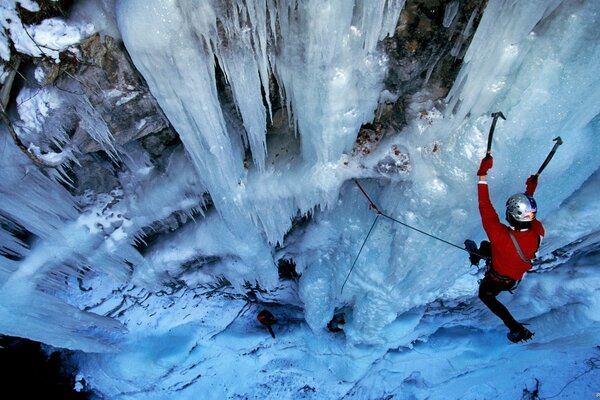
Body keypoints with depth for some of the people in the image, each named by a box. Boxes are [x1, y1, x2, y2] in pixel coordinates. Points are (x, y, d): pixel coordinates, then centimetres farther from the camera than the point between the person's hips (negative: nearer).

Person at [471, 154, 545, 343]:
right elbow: (530, 219, -7)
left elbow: (486, 208, -42)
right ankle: (477, 256, 61)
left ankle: (517, 329, 25)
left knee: (485, 295, 27)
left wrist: (482, 175, -40)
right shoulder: (538, 232, -32)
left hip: (498, 281, -6)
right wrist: (530, 193, 3)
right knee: (485, 246, 27)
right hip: (519, 275, 6)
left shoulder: (501, 237, -49)